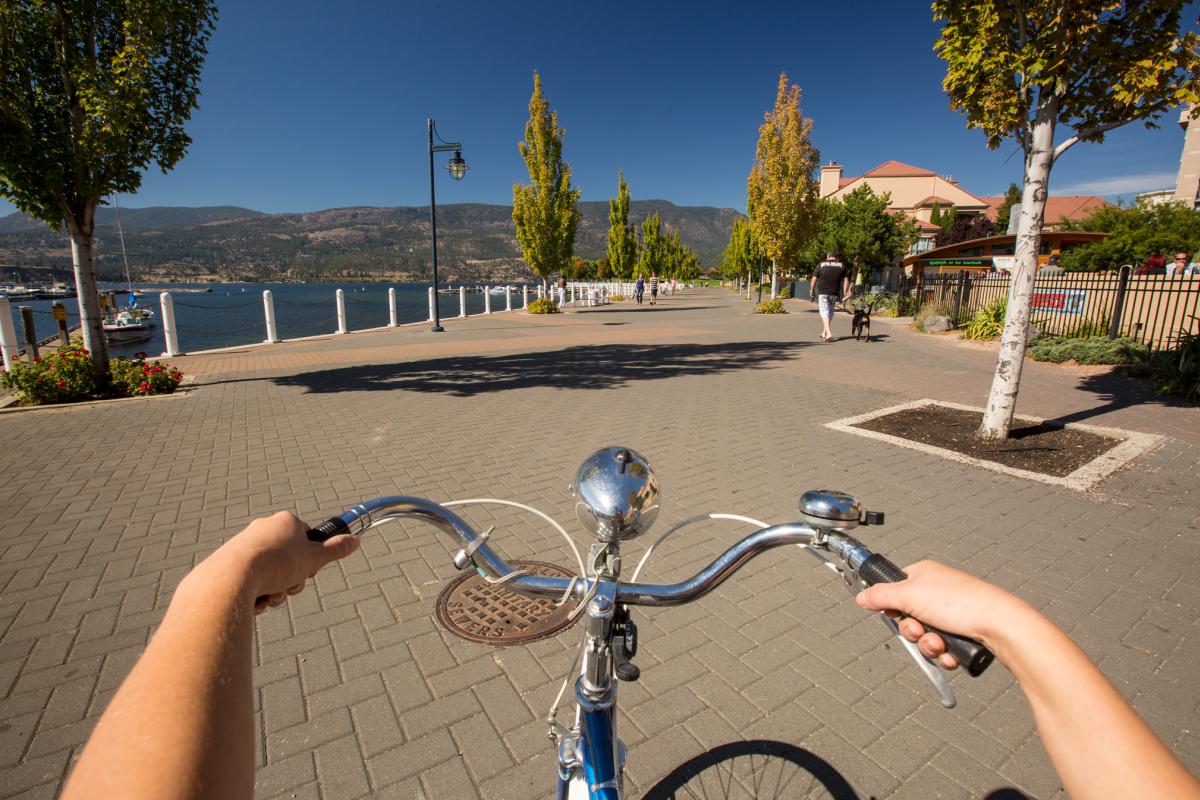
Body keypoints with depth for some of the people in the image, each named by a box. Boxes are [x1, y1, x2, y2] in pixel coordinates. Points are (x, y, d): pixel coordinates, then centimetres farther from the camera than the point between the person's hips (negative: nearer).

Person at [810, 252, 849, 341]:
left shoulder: (821, 265, 4)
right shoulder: (841, 266, 9)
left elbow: (814, 279, 0)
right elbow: (846, 280, 4)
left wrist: (812, 290, 13)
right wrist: (844, 294, 7)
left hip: (823, 293, -3)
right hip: (834, 293, 3)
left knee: (824, 312, -4)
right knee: (830, 312, 16)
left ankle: (828, 333, -21)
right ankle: (824, 333, 24)